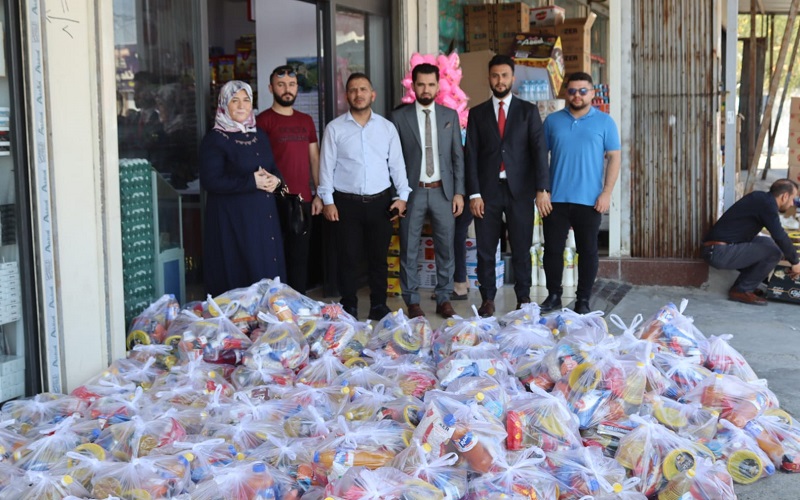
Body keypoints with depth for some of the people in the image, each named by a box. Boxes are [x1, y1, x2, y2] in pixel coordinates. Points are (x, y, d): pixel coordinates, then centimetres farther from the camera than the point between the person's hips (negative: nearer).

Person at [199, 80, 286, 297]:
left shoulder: (259, 135, 14)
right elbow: (210, 181, -16)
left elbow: (273, 168, 21)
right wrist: (252, 182, -18)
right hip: (233, 219, -7)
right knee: (240, 277, -5)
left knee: (270, 273, 6)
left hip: (265, 215, 7)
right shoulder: (215, 139, -8)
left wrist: (275, 180, -4)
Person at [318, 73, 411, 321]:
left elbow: (397, 164, 8)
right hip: (346, 202, -2)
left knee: (379, 258, 8)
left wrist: (403, 195, 0)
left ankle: (379, 306, 19)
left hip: (380, 202, 2)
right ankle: (349, 308, 12)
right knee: (348, 258, 2)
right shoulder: (335, 128, 1)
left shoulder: (387, 127, 7)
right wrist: (327, 201, -5)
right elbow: (327, 166, 1)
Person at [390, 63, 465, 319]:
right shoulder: (399, 117, 0)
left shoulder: (450, 115, 7)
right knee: (409, 250, 3)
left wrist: (459, 192, 0)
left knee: (445, 248, 6)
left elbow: (458, 156, 7)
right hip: (412, 192, -2)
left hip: (443, 191, 2)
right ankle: (412, 302, 13)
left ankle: (444, 299, 18)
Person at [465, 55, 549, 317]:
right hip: (488, 190, 1)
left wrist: (542, 188, -14)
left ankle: (523, 298, 15)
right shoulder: (477, 114, 8)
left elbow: (539, 149, -2)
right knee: (486, 249, 3)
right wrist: (474, 194, -5)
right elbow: (471, 156, 4)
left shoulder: (528, 111, 6)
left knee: (521, 248, 4)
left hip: (520, 190, -1)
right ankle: (488, 299, 13)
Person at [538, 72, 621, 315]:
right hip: (555, 199, 1)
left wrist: (607, 193, -8)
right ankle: (553, 295, 18)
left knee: (588, 251, 4)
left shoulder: (604, 122, 4)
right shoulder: (552, 121, 8)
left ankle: (583, 300, 14)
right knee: (553, 249, 5)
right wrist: (540, 191, -2)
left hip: (589, 201, -1)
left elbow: (614, 158, 1)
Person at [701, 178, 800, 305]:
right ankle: (742, 290, 0)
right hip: (720, 252, -10)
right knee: (773, 251, -11)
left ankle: (740, 286, 16)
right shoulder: (767, 204, -11)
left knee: (766, 243, 20)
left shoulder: (760, 198, 19)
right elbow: (780, 237, -17)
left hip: (713, 250, 10)